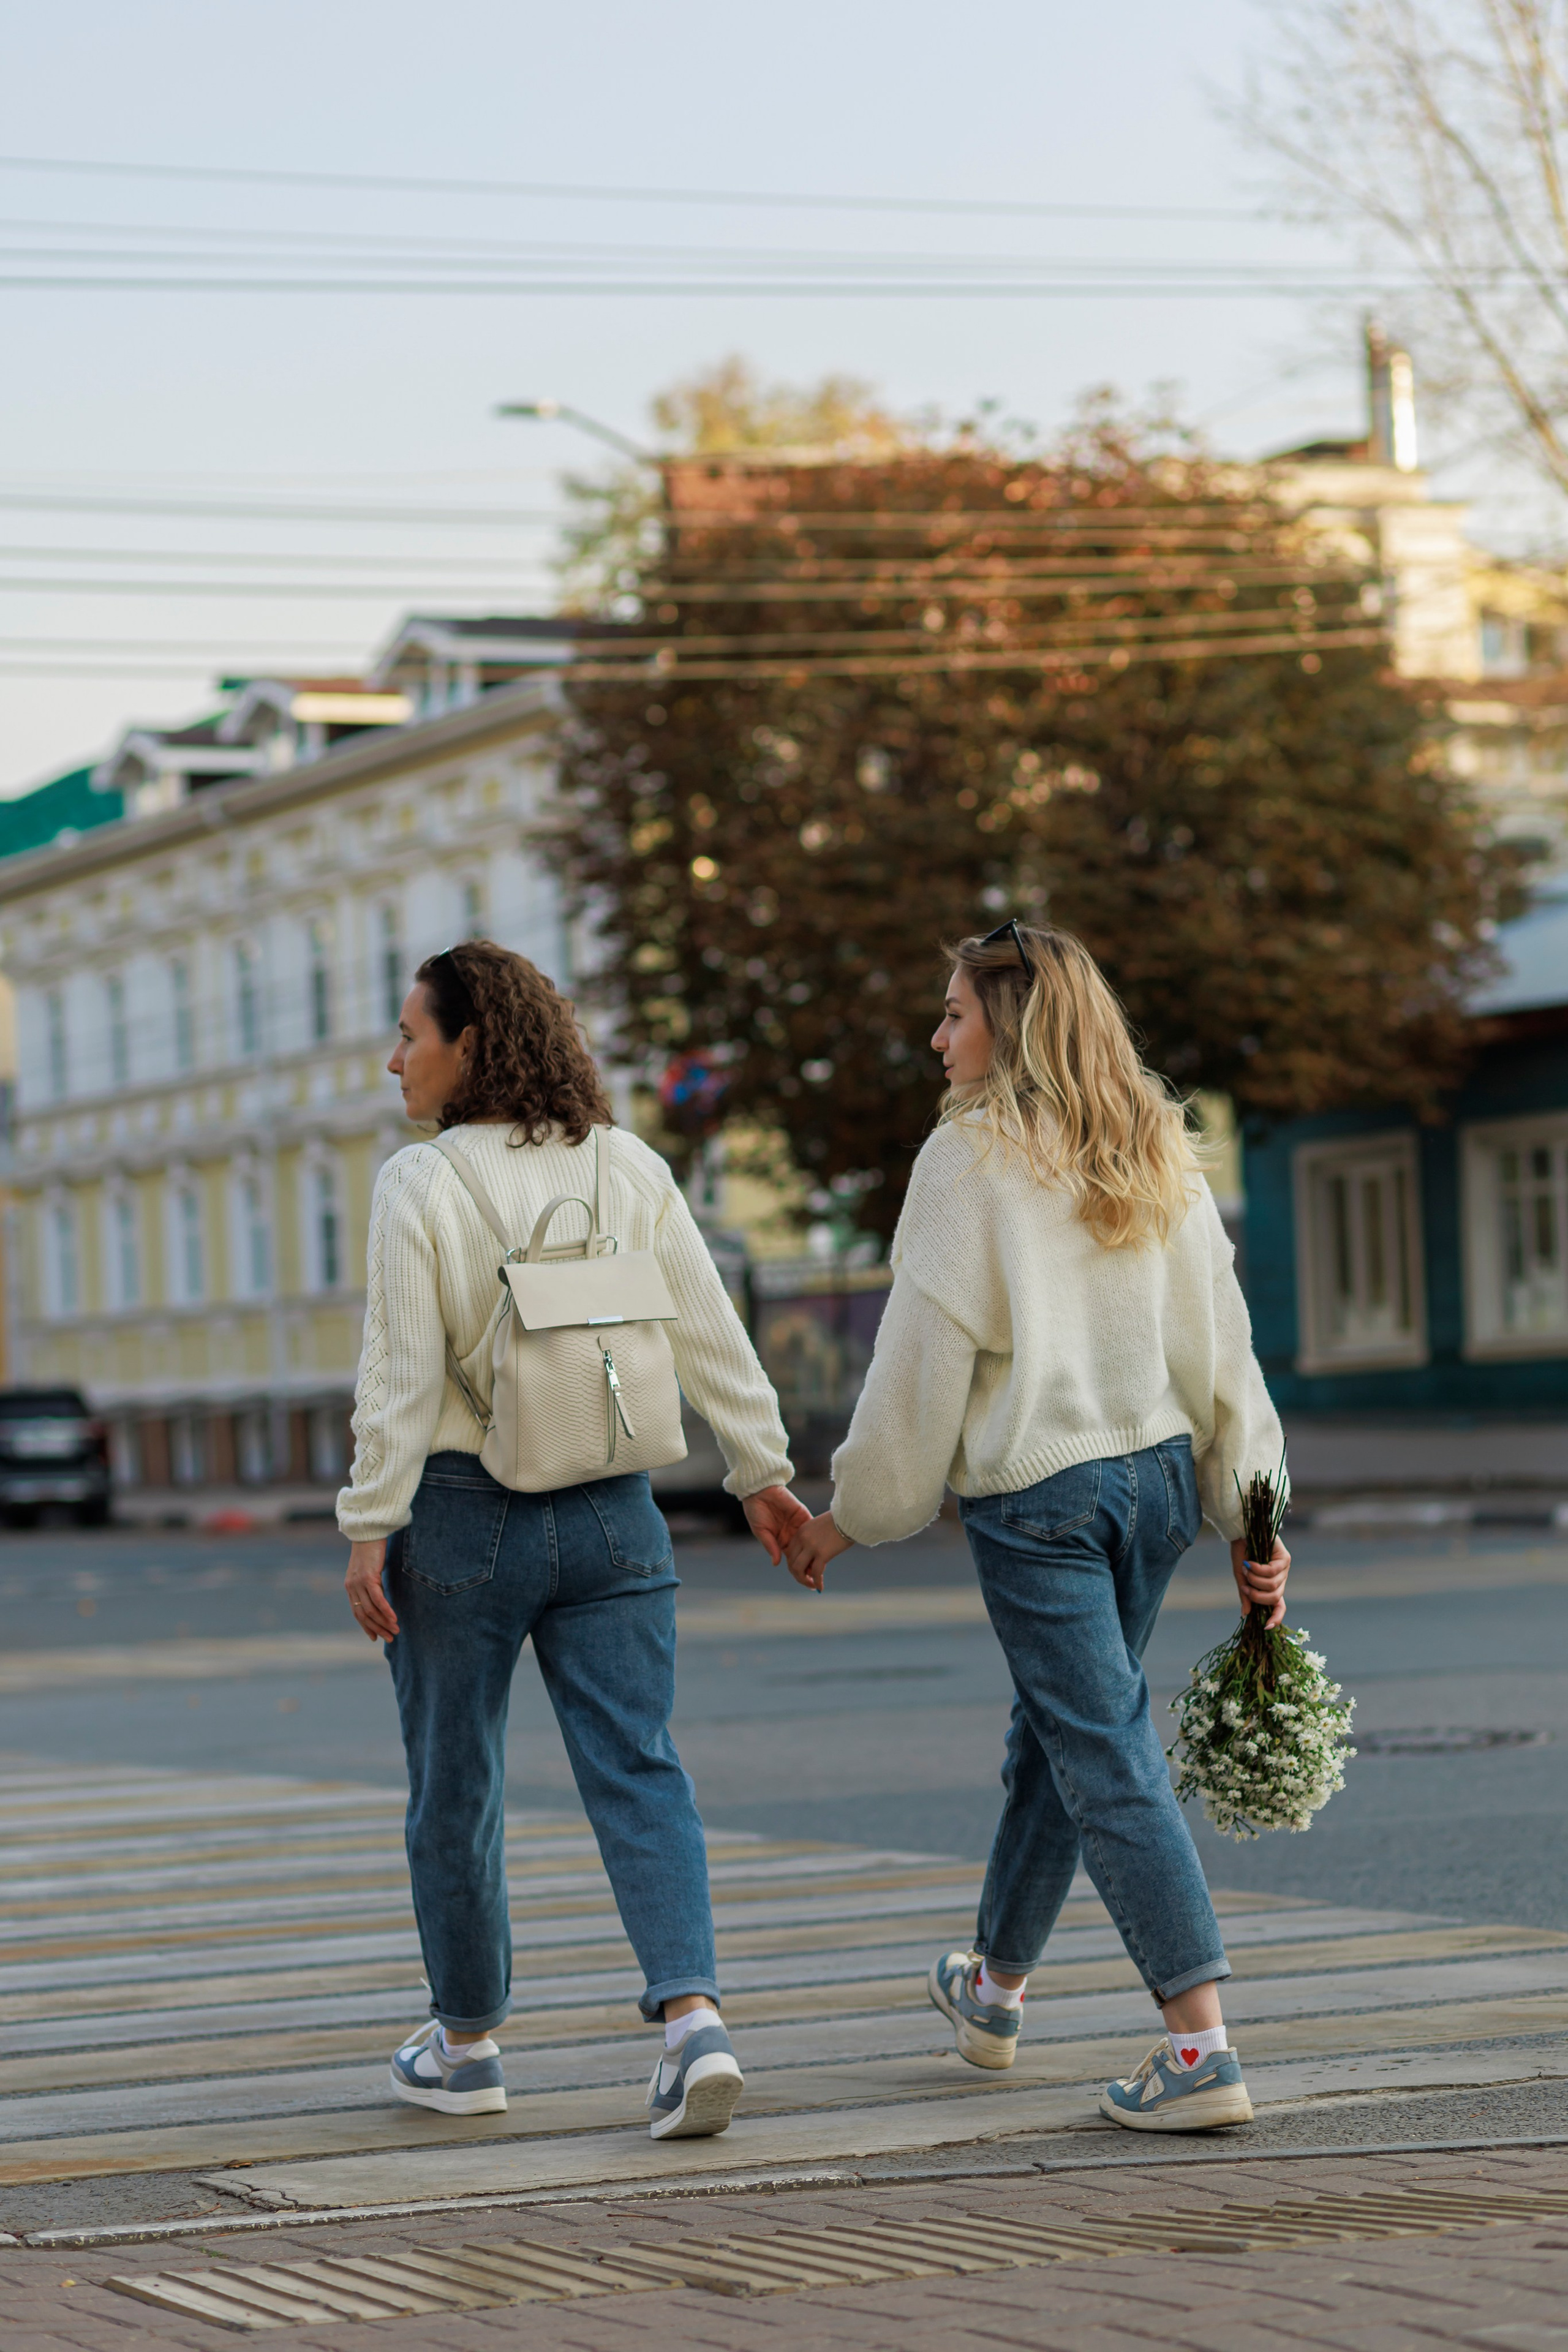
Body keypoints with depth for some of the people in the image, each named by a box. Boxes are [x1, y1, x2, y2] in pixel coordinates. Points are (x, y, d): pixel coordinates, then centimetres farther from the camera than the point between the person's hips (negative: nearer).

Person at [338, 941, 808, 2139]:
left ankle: (467, 2041, 23)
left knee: (455, 1783, 11)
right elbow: (714, 1337, 4)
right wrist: (764, 1474, 13)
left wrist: (369, 1530, -7)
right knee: (638, 1769, 1)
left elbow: (402, 1378, -12)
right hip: (611, 1514, 3)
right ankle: (695, 2019, -17)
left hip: (464, 1512, -3)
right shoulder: (630, 1167, 2)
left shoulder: (420, 1185, -10)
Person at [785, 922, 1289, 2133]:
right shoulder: (1158, 1155, 8)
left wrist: (853, 1512, 2)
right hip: (1158, 1474, 7)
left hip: (1036, 1490, -6)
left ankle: (1202, 2044, -15)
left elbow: (926, 1353, -8)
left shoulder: (972, 1157, -9)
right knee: (1059, 1728, 22)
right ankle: (996, 1986, 39)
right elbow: (1220, 1340, 8)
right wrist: (1252, 1514, 12)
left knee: (1109, 1759, -7)